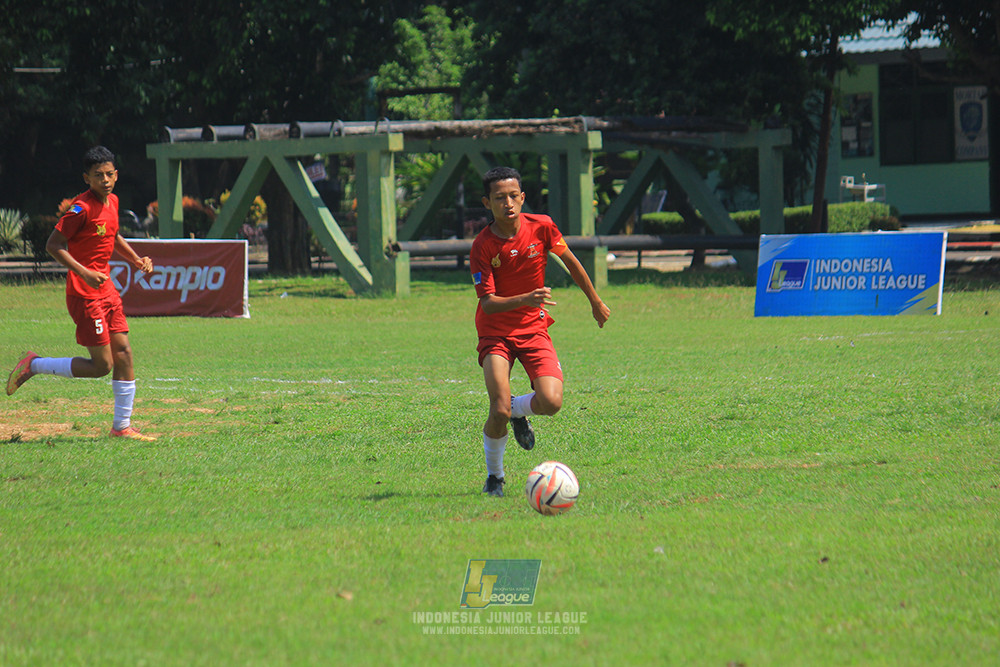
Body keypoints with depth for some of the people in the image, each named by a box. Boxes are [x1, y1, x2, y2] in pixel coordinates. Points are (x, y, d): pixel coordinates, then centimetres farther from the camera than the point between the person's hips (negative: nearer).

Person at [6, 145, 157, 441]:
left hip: (107, 290, 9)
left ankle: (122, 426, 14)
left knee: (124, 355, 6)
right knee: (102, 366, -7)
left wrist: (136, 260, 16)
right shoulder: (82, 208, -17)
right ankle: (34, 366, 8)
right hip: (85, 295, -9)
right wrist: (85, 272, -27)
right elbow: (53, 245, -19)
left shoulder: (112, 201, 10)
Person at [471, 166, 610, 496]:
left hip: (533, 329, 2)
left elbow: (571, 262, 8)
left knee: (551, 402, -20)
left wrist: (596, 302, 19)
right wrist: (524, 300, -37)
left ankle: (518, 410, 17)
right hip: (495, 333, -2)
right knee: (500, 411, -19)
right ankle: (494, 476, 9)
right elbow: (488, 302, -19)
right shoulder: (482, 246, -16)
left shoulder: (541, 227, -10)